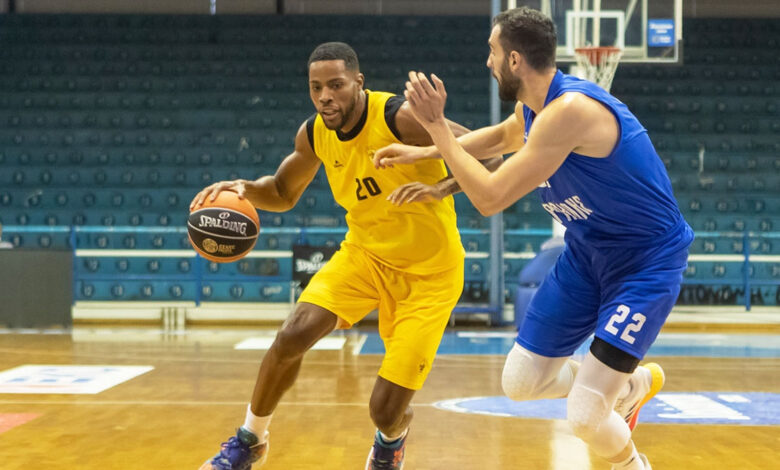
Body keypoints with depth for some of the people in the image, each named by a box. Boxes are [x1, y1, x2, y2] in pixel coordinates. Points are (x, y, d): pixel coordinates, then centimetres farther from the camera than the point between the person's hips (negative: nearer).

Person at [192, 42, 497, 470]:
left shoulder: (400, 117, -24)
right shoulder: (313, 134, -6)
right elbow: (283, 194, 12)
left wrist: (440, 190, -38)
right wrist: (246, 189, -9)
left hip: (428, 270, -4)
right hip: (365, 253, 5)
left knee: (385, 410, -8)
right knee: (293, 334, -19)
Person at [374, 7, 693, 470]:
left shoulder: (570, 110, -30)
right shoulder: (533, 108, 0)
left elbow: (490, 197, -28)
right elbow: (500, 137, 26)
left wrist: (436, 124, -21)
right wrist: (422, 152, 20)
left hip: (647, 261, -9)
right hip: (587, 252, 9)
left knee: (585, 416, -14)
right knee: (521, 382, 10)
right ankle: (636, 383, 34)